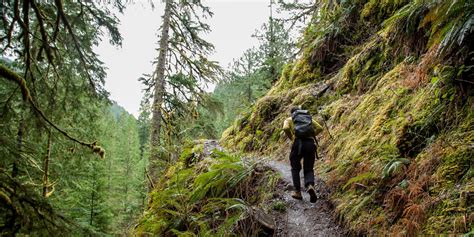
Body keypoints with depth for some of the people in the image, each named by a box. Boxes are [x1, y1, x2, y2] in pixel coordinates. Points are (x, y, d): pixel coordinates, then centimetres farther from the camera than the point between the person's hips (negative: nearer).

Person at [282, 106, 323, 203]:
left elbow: (286, 128, -6)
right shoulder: (309, 118, 27)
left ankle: (297, 192, 12)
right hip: (311, 144, 2)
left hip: (298, 143, -2)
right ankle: (310, 186, -18)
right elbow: (320, 128, 11)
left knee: (295, 169, 17)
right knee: (309, 170, 11)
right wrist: (310, 136, 18)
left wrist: (292, 138, 8)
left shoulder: (289, 120, 18)